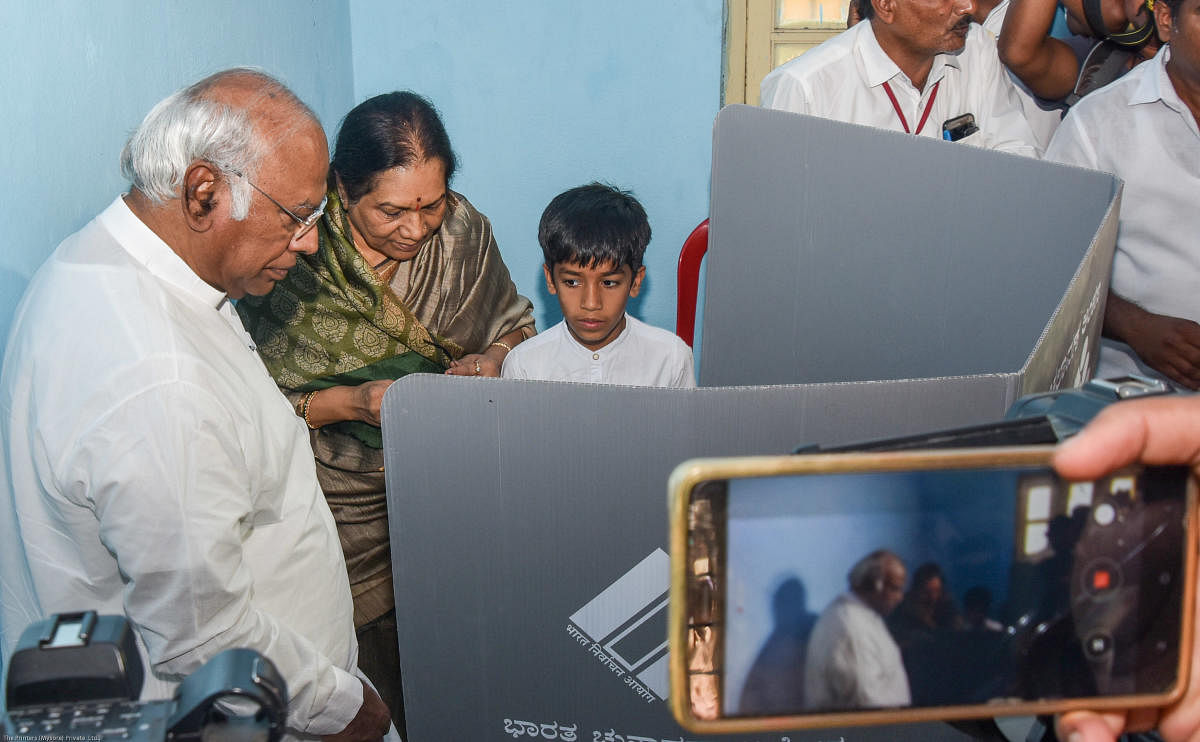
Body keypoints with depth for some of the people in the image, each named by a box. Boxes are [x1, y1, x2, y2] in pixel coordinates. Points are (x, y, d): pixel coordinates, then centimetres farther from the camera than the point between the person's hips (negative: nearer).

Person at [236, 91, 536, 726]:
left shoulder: (461, 229, -8)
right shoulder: (292, 257, -19)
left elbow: (517, 326, 6)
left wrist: (491, 358, -16)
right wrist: (351, 402, -27)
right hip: (344, 508, -3)